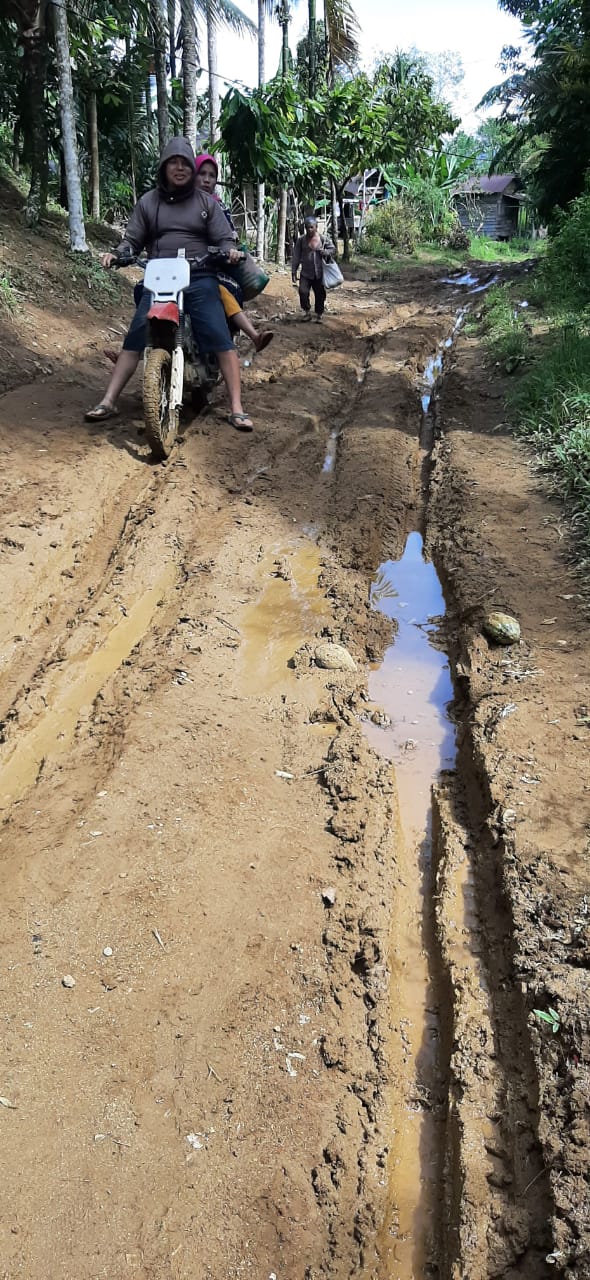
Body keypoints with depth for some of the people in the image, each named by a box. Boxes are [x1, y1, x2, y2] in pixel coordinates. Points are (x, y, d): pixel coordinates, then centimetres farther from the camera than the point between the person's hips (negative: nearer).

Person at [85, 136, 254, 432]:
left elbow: (223, 237, 9)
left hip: (200, 279, -1)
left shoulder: (206, 202, 13)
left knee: (222, 340, -17)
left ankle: (236, 409, -16)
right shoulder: (147, 202, 15)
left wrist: (230, 250, -16)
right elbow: (133, 240, 15)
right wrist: (116, 254, -6)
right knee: (133, 340, -8)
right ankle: (108, 402, -3)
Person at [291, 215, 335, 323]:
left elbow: (332, 249, 9)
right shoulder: (301, 240, 1)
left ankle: (318, 315, 23)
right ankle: (307, 312, 6)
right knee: (303, 292, -16)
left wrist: (325, 252, -12)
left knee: (320, 295, 5)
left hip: (319, 274, 0)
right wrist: (294, 272, 1)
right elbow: (296, 257, 5)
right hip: (305, 273, 0)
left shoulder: (323, 239, 1)